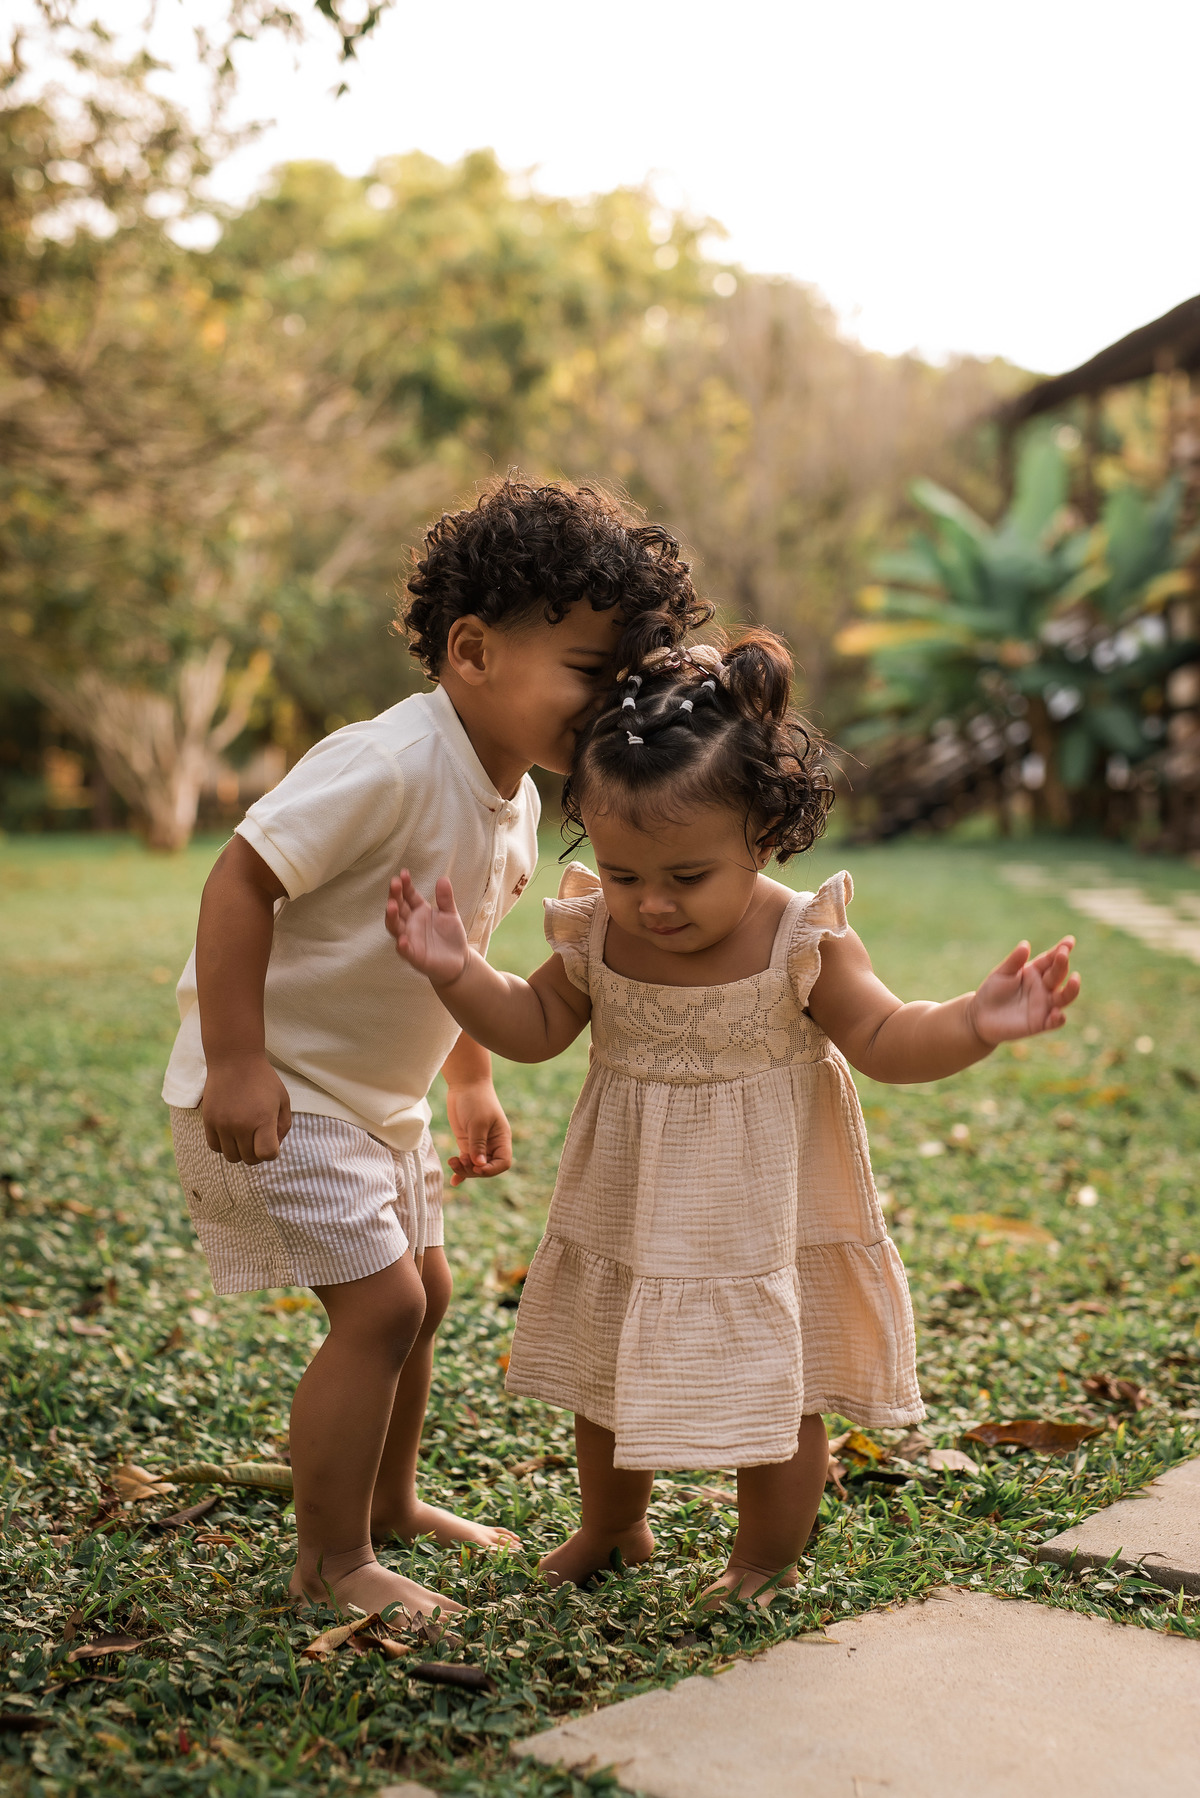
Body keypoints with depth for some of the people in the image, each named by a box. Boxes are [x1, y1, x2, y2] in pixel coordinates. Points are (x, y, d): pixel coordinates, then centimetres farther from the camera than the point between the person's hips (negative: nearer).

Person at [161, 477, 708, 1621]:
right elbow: (242, 877, -28)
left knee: (422, 1292, 18)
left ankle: (389, 1501, 40)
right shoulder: (389, 764, -27)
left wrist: (472, 1083, 17)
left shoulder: (512, 796, 2)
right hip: (274, 1086, -10)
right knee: (382, 1304, -10)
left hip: (375, 1091, 10)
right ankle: (332, 1561, 7)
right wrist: (237, 1065, -29)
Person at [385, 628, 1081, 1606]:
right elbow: (533, 1028, -1)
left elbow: (885, 1040, -14)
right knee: (608, 1384, 22)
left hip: (762, 1220, -3)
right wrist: (457, 970, -17)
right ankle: (611, 1526, 51)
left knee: (776, 1396, 10)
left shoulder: (803, 942, -20)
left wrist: (975, 1023, -32)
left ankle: (767, 1559, 38)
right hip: (631, 1218, 4)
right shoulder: (595, 937, -12)